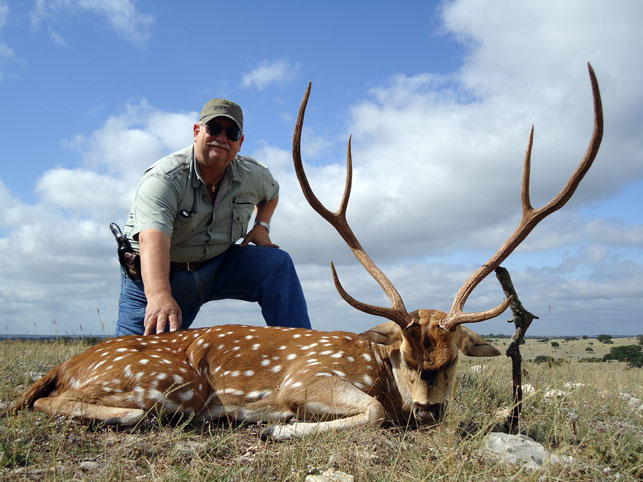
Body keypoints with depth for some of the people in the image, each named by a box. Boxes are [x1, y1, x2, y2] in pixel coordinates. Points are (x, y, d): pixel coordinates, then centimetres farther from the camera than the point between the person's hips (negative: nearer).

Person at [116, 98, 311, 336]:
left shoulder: (254, 175, -4)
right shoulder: (163, 178, -23)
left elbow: (271, 194, 23)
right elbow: (153, 240, -41)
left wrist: (262, 225, 2)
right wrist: (159, 295, -59)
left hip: (217, 267, 4)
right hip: (154, 277, -3)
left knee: (277, 262, -17)